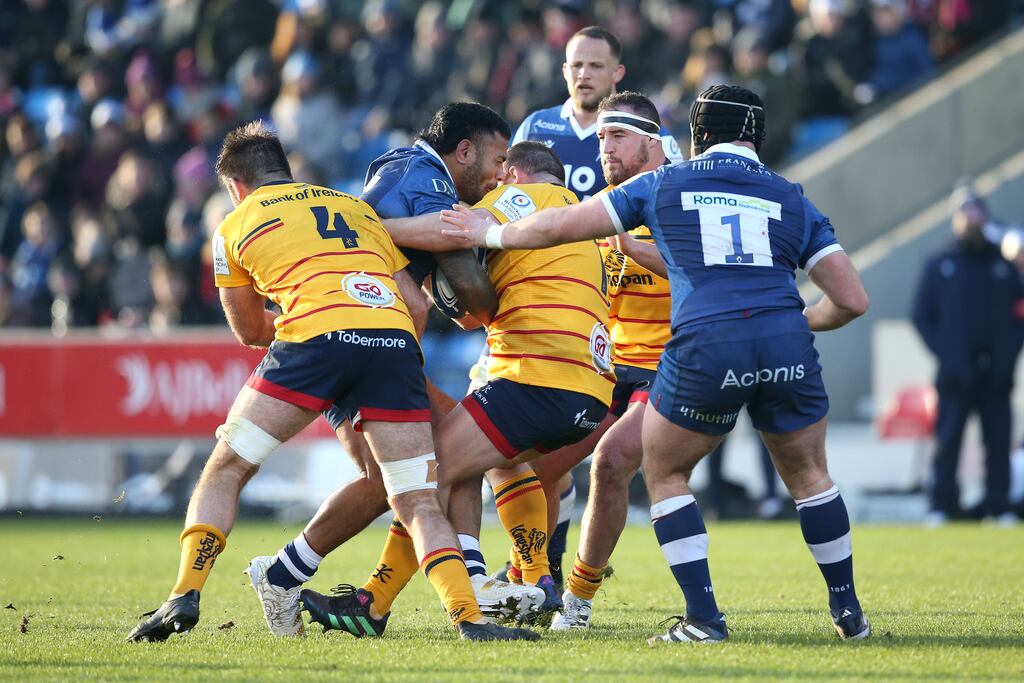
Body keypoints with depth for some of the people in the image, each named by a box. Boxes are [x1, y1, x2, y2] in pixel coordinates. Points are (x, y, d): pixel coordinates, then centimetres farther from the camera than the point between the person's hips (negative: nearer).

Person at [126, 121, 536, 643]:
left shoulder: (236, 227, 23)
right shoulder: (359, 208, 31)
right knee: (420, 504, 5)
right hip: (394, 343, 3)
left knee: (225, 470, 12)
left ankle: (185, 596, -1)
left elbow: (249, 331, 34)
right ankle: (467, 616, -13)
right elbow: (414, 301, 26)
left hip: (315, 340, -3)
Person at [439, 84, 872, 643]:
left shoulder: (663, 184, 16)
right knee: (808, 474, 26)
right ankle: (848, 612, 29)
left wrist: (490, 233, 35)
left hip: (703, 350, -2)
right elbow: (852, 300, 14)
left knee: (664, 474, 20)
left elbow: (558, 226, 17)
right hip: (785, 345, 2)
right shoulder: (791, 200, 18)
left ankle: (703, 618, 10)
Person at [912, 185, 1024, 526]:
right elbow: (922, 316, 7)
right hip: (956, 376, -1)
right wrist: (944, 354, -6)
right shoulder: (938, 266, 9)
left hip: (996, 374, 2)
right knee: (947, 441, -4)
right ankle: (941, 505, 0)